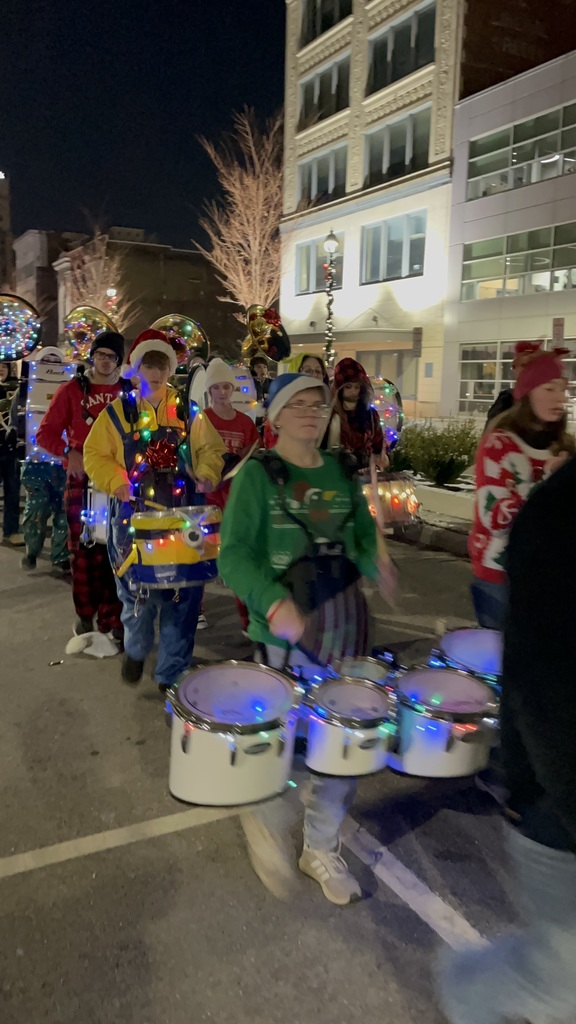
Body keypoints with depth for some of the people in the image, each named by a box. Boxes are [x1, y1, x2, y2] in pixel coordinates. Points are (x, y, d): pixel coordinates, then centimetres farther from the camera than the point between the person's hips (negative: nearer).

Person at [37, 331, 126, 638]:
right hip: (82, 479, -1)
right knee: (84, 548, 5)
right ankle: (85, 614, 20)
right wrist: (69, 452, -17)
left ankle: (111, 618, 12)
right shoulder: (71, 390, 2)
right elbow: (45, 433, 0)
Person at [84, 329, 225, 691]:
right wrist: (116, 481, -13)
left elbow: (211, 450, 9)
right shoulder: (117, 412, 4)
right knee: (136, 589, 7)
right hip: (134, 515, 0)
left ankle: (171, 674, 15)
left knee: (181, 596, 1)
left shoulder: (188, 412, 7)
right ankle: (136, 650, 37)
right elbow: (95, 454, 3)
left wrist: (207, 474, -11)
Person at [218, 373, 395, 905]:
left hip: (343, 628, 5)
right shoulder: (257, 475, -7)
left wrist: (372, 561, -8)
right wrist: (274, 602, -31)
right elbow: (235, 555, -15)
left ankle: (323, 848, 36)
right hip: (282, 632, -5)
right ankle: (264, 812, 35)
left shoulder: (342, 473, 8)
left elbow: (363, 533, 16)